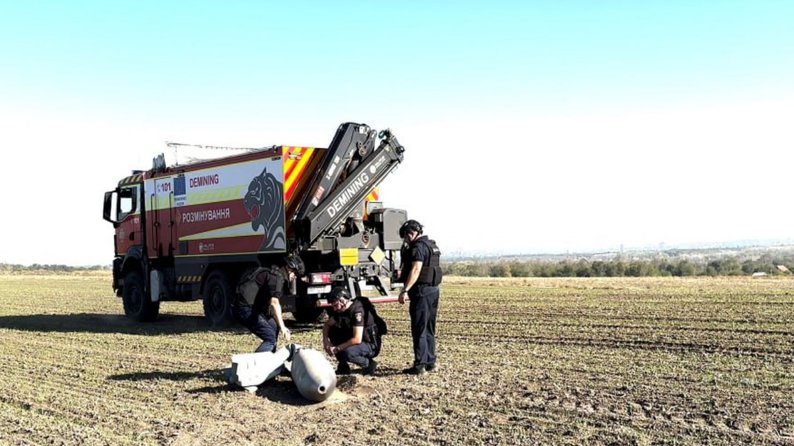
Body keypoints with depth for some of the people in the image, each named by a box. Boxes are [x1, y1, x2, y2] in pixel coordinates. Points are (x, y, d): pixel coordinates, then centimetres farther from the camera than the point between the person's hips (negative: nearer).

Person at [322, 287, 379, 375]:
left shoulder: (357, 310, -26)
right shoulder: (340, 310, 0)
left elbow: (357, 339, -31)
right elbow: (327, 324, 14)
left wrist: (337, 349, -24)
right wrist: (325, 340, -6)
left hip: (370, 346, -9)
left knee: (347, 353, -34)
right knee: (332, 331, -2)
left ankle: (368, 364, -5)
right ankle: (343, 367, 3)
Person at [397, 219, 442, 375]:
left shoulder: (418, 247, -13)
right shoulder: (431, 245, 18)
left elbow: (416, 269, -25)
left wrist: (405, 290, -29)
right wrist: (403, 273, 31)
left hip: (421, 290, -10)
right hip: (433, 289, 10)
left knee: (419, 329, -7)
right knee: (429, 328, 15)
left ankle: (420, 364, -7)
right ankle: (430, 362, 20)